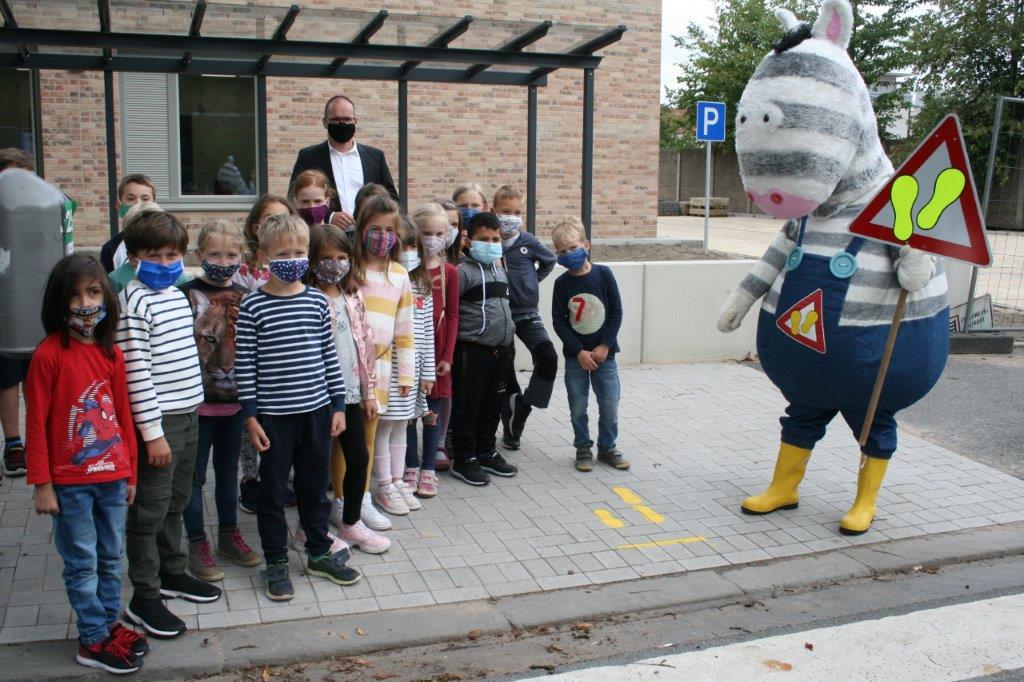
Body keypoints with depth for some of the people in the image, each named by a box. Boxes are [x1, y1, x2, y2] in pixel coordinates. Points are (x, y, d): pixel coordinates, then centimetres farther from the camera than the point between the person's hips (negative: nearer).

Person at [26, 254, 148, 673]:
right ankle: (94, 641, 18)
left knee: (111, 558, 16)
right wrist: (42, 484, -10)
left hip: (112, 477, 5)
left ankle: (109, 623, 31)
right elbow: (36, 423, -10)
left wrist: (130, 473, 11)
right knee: (82, 564, 7)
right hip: (70, 482, -5)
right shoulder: (49, 354, -12)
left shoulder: (112, 352, 3)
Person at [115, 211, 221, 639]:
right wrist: (153, 431, -20)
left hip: (187, 413, 8)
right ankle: (144, 598, 11)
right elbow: (136, 370, -19)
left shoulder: (178, 295, 11)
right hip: (158, 419, -8)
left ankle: (172, 572, 35)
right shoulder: (134, 301, -15)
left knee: (176, 502, 20)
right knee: (149, 510, 1)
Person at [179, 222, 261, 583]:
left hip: (234, 397, 5)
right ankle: (197, 544, 17)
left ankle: (229, 535, 30)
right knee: (195, 473, 5)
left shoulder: (244, 297, 6)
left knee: (228, 470, 17)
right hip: (198, 400, -4)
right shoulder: (188, 294, -8)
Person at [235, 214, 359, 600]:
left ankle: (319, 553, 32)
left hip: (317, 409, 3)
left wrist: (338, 404, 6)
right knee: (273, 490, 9)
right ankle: (276, 563, 23)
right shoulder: (253, 306, -7)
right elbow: (244, 363, -6)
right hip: (273, 414, -3)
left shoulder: (317, 301, 3)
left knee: (316, 486, 15)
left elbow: (329, 355, 7)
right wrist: (250, 415, -8)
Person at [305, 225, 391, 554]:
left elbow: (366, 344, 10)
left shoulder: (354, 297, 6)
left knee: (359, 458, 10)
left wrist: (369, 392, 11)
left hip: (350, 391, 5)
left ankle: (350, 521, 27)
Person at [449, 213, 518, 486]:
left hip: (500, 348, 7)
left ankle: (486, 452, 29)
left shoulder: (500, 269, 15)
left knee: (491, 405, 16)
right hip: (472, 348, -7)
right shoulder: (464, 271, -11)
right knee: (467, 405, 1)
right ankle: (463, 460, 11)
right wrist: (462, 329, -13)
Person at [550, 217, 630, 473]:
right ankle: (583, 449, 22)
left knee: (610, 404, 5)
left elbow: (616, 312, -4)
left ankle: (607, 447, 22)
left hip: (604, 353, 0)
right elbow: (558, 321, -5)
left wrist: (604, 346, -10)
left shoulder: (604, 274, -6)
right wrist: (579, 352, -12)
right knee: (578, 406, 6)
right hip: (575, 356, 0)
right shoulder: (562, 283, -4)